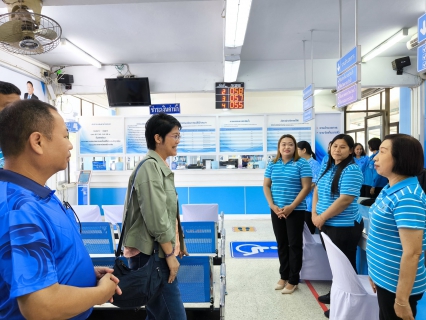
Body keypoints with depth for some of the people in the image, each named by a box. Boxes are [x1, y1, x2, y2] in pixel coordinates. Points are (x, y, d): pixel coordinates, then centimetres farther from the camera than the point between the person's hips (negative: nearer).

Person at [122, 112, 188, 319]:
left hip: (159, 251, 9)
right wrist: (170, 254, -15)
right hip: (151, 253, -9)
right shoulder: (150, 167, -17)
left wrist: (177, 244, 18)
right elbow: (157, 218, -21)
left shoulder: (161, 166, 12)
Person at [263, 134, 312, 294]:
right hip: (277, 210, 4)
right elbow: (266, 186, 6)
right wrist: (272, 206, -7)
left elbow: (306, 187, -10)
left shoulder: (302, 164, -6)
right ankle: (283, 276, 29)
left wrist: (291, 207, -16)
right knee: (281, 244, 14)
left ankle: (293, 280, 19)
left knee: (294, 244, 5)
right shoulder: (272, 165, 4)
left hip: (296, 211, -4)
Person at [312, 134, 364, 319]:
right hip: (326, 225, 8)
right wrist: (315, 214, -4)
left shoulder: (351, 170, -17)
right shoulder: (327, 167, 8)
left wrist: (322, 217, -17)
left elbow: (345, 200, -24)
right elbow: (317, 191, 9)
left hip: (344, 227, -8)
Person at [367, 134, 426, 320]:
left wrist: (401, 300, -21)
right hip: (385, 279, 8)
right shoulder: (390, 189, 3)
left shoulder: (407, 197, -25)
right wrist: (375, 271, 19)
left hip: (397, 285, -8)